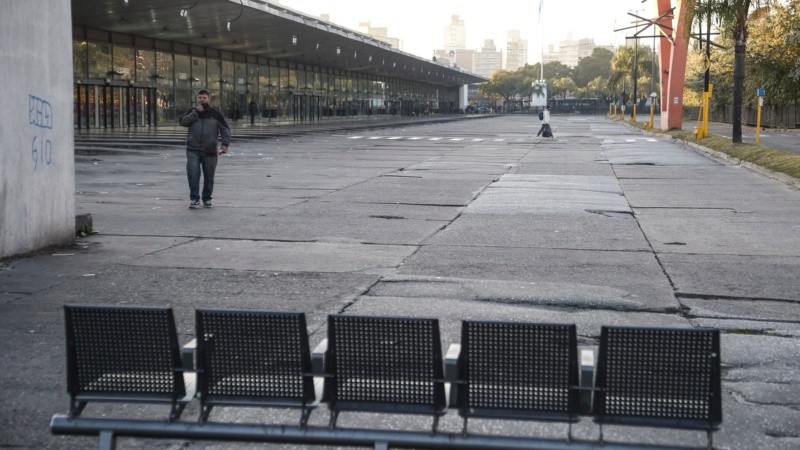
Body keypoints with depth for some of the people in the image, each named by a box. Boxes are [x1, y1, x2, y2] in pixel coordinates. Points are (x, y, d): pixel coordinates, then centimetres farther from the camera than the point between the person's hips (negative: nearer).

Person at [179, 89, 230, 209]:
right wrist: (196, 112, -13)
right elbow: (182, 122, -6)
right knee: (193, 174, -12)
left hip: (210, 151, 0)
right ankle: (194, 199, -7)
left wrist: (225, 144, -10)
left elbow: (225, 129, 3)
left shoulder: (215, 113, 5)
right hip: (193, 150, 0)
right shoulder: (192, 111, 9)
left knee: (209, 176, 6)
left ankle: (207, 199, 18)